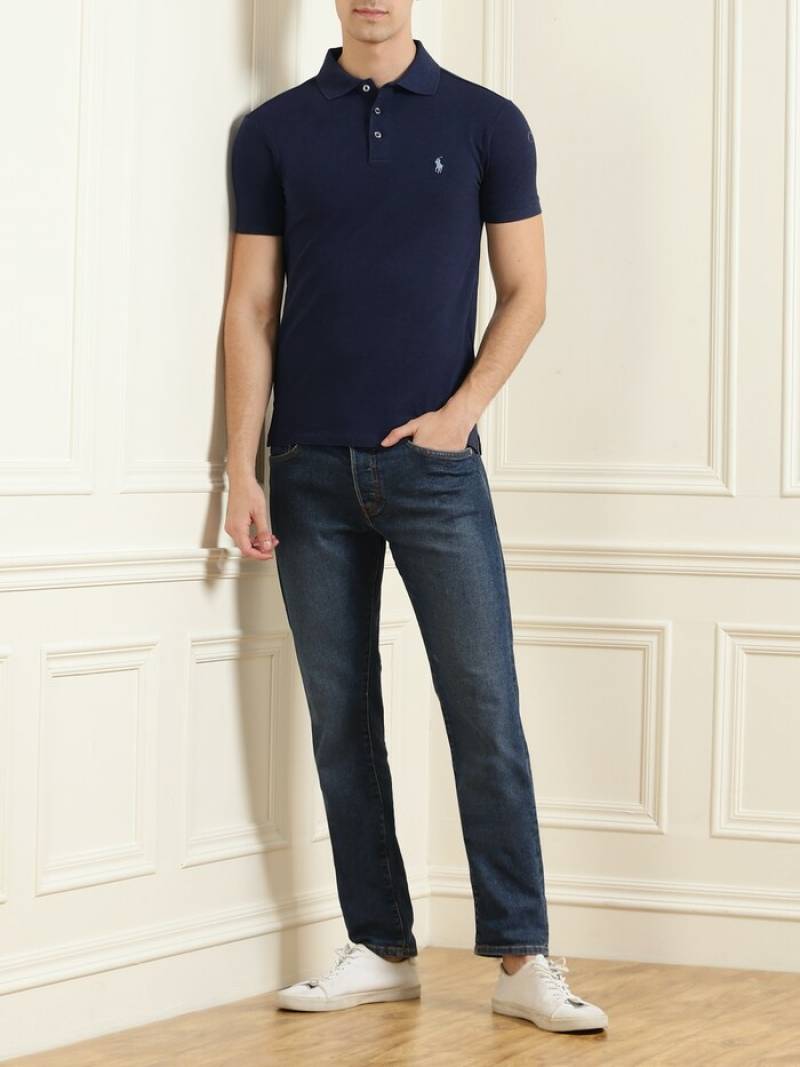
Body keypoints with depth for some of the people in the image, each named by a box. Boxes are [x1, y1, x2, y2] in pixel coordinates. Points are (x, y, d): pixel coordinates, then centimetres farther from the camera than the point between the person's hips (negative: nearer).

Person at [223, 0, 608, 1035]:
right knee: (341, 717, 5)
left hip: (434, 464, -1)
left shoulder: (486, 123, 3)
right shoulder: (273, 131, 6)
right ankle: (380, 949, 14)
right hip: (312, 470, 2)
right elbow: (252, 307, 4)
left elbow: (523, 294, 6)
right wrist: (241, 469, -2)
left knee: (486, 713, -5)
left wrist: (460, 410, -7)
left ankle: (522, 960, 0)